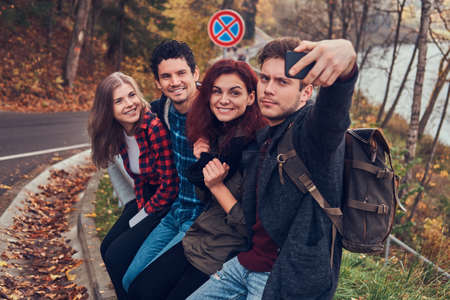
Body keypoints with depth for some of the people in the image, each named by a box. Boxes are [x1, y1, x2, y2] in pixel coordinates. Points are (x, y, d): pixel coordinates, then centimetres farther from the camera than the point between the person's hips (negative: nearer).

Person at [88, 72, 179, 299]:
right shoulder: (120, 133, -1)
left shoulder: (155, 128, -25)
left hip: (168, 206, -8)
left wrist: (144, 214, -10)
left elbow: (170, 186, -22)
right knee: (107, 248, 9)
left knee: (117, 255, -12)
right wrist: (140, 205, 1)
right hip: (146, 201, 8)